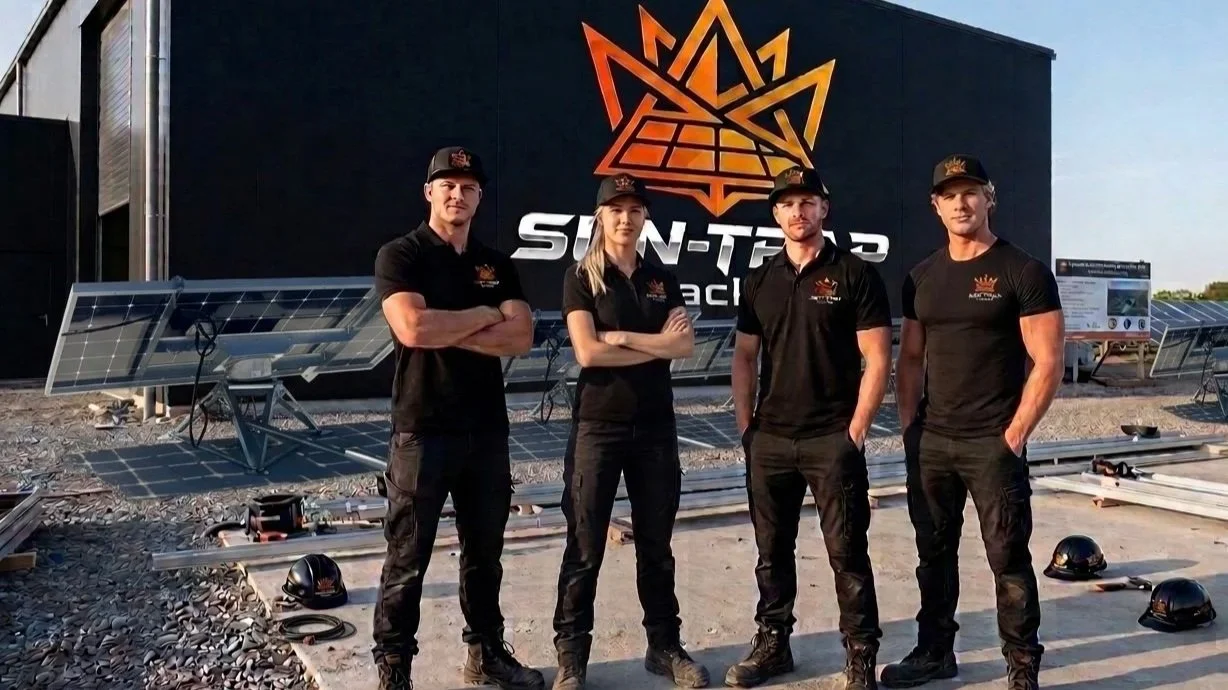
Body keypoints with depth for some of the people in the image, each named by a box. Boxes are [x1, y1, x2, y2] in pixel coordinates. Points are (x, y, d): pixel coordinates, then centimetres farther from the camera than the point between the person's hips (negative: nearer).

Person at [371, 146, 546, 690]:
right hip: (422, 431, -5)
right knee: (408, 559, 3)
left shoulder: (497, 264, 11)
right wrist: (483, 315, -9)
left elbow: (521, 337, -3)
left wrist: (448, 332, -13)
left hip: (487, 430, 5)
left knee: (485, 553, 15)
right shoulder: (400, 255, -4)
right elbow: (412, 328, -22)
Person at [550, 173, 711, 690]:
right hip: (598, 427, -3)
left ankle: (664, 646, 24)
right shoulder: (581, 278, -1)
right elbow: (587, 352, -13)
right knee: (585, 548, 2)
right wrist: (655, 345, -8)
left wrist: (622, 337, -13)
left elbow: (685, 345, -4)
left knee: (656, 546, 12)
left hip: (656, 427, 4)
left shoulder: (662, 280, 10)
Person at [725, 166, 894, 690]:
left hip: (833, 440, -4)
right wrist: (745, 427, 4)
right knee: (772, 550, 13)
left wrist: (855, 431, -10)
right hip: (769, 440, 5)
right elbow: (744, 357, 12)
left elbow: (877, 360, -6)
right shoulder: (759, 280, 10)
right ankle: (772, 643, 27)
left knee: (847, 552, 1)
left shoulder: (856, 274, -3)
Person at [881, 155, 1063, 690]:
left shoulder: (1024, 272, -5)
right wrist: (909, 425, 5)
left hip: (993, 444, -5)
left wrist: (1015, 434, -13)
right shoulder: (922, 277, 10)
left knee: (1008, 558, 1)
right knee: (934, 552, 14)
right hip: (930, 442, 5)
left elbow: (1047, 363, -9)